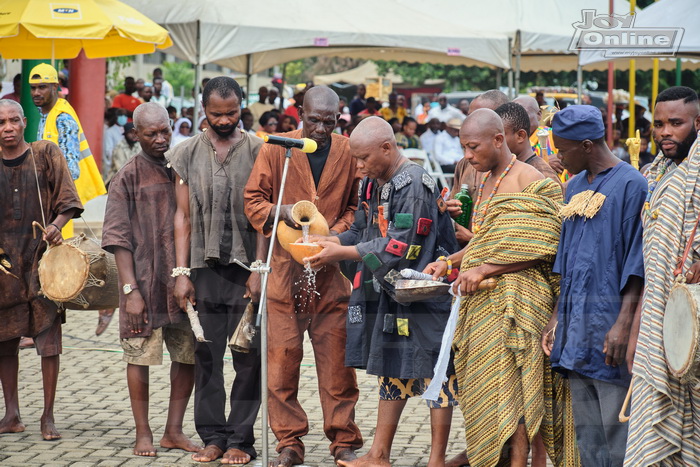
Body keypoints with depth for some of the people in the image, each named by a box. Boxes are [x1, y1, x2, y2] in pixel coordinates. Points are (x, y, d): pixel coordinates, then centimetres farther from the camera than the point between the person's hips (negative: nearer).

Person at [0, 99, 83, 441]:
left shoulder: (46, 153, 1)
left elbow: (68, 201, 2)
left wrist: (56, 226, -17)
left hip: (41, 256, -2)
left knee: (48, 337, -5)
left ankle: (48, 417, 1)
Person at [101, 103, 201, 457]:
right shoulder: (128, 177, -2)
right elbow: (118, 239, -4)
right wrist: (130, 290, -12)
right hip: (145, 282, -4)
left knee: (189, 355, 5)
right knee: (140, 355, 0)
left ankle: (174, 431, 15)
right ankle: (143, 433, 10)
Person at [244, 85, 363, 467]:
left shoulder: (349, 153, 4)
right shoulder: (276, 149, 2)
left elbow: (357, 207, 9)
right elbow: (252, 199, 4)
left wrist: (333, 236, -8)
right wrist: (280, 213, -16)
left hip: (331, 269, 0)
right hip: (285, 268, 0)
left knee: (336, 359, 2)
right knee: (282, 357, -1)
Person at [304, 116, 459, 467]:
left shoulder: (415, 185, -18)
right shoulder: (373, 184, 8)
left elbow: (401, 247, -22)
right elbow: (364, 232, 15)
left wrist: (343, 253, -18)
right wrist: (327, 242, -2)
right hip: (389, 293, 9)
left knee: (433, 372, -1)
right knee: (391, 371, 14)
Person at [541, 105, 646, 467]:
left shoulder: (630, 185, -8)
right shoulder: (575, 187, 15)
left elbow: (636, 263, -12)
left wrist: (624, 322, -19)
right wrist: (556, 316, 15)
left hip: (609, 327, -7)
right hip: (575, 326, 8)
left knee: (616, 428, -5)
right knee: (586, 432, 10)